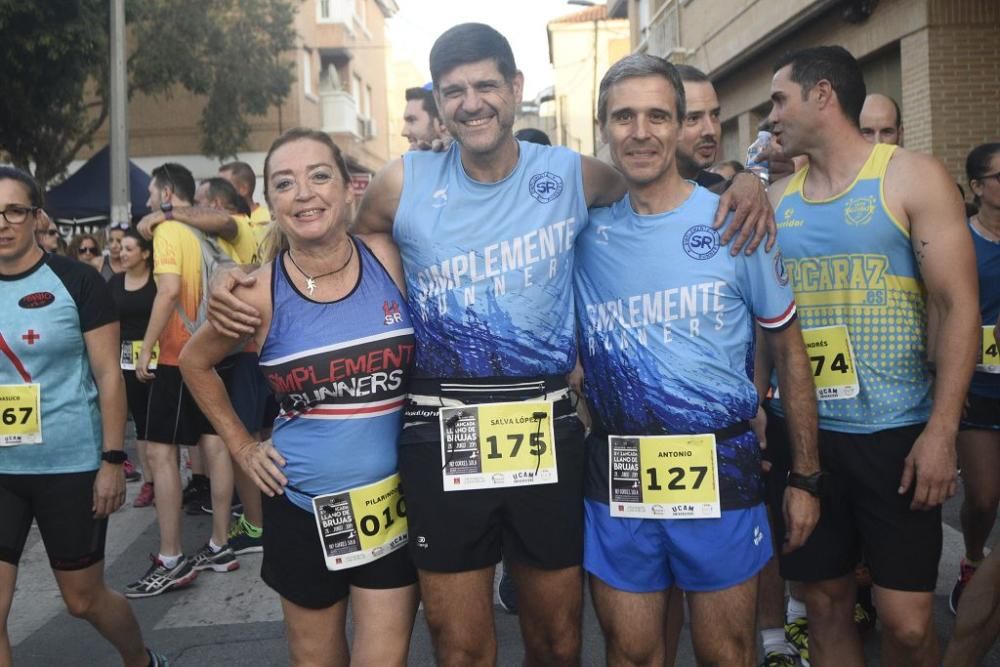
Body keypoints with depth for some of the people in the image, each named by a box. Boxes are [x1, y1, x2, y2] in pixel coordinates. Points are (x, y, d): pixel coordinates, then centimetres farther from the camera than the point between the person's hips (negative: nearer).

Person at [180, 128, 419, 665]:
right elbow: (194, 362, 8)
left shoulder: (389, 257, -9)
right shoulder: (259, 295, -11)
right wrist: (241, 446, 4)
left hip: (394, 497, 0)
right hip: (303, 505, 0)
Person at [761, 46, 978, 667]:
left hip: (894, 434, -3)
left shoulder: (912, 177, -3)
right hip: (799, 432, 4)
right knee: (826, 603, 11)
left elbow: (957, 305, -8)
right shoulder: (778, 199, 9)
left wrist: (942, 429, -15)